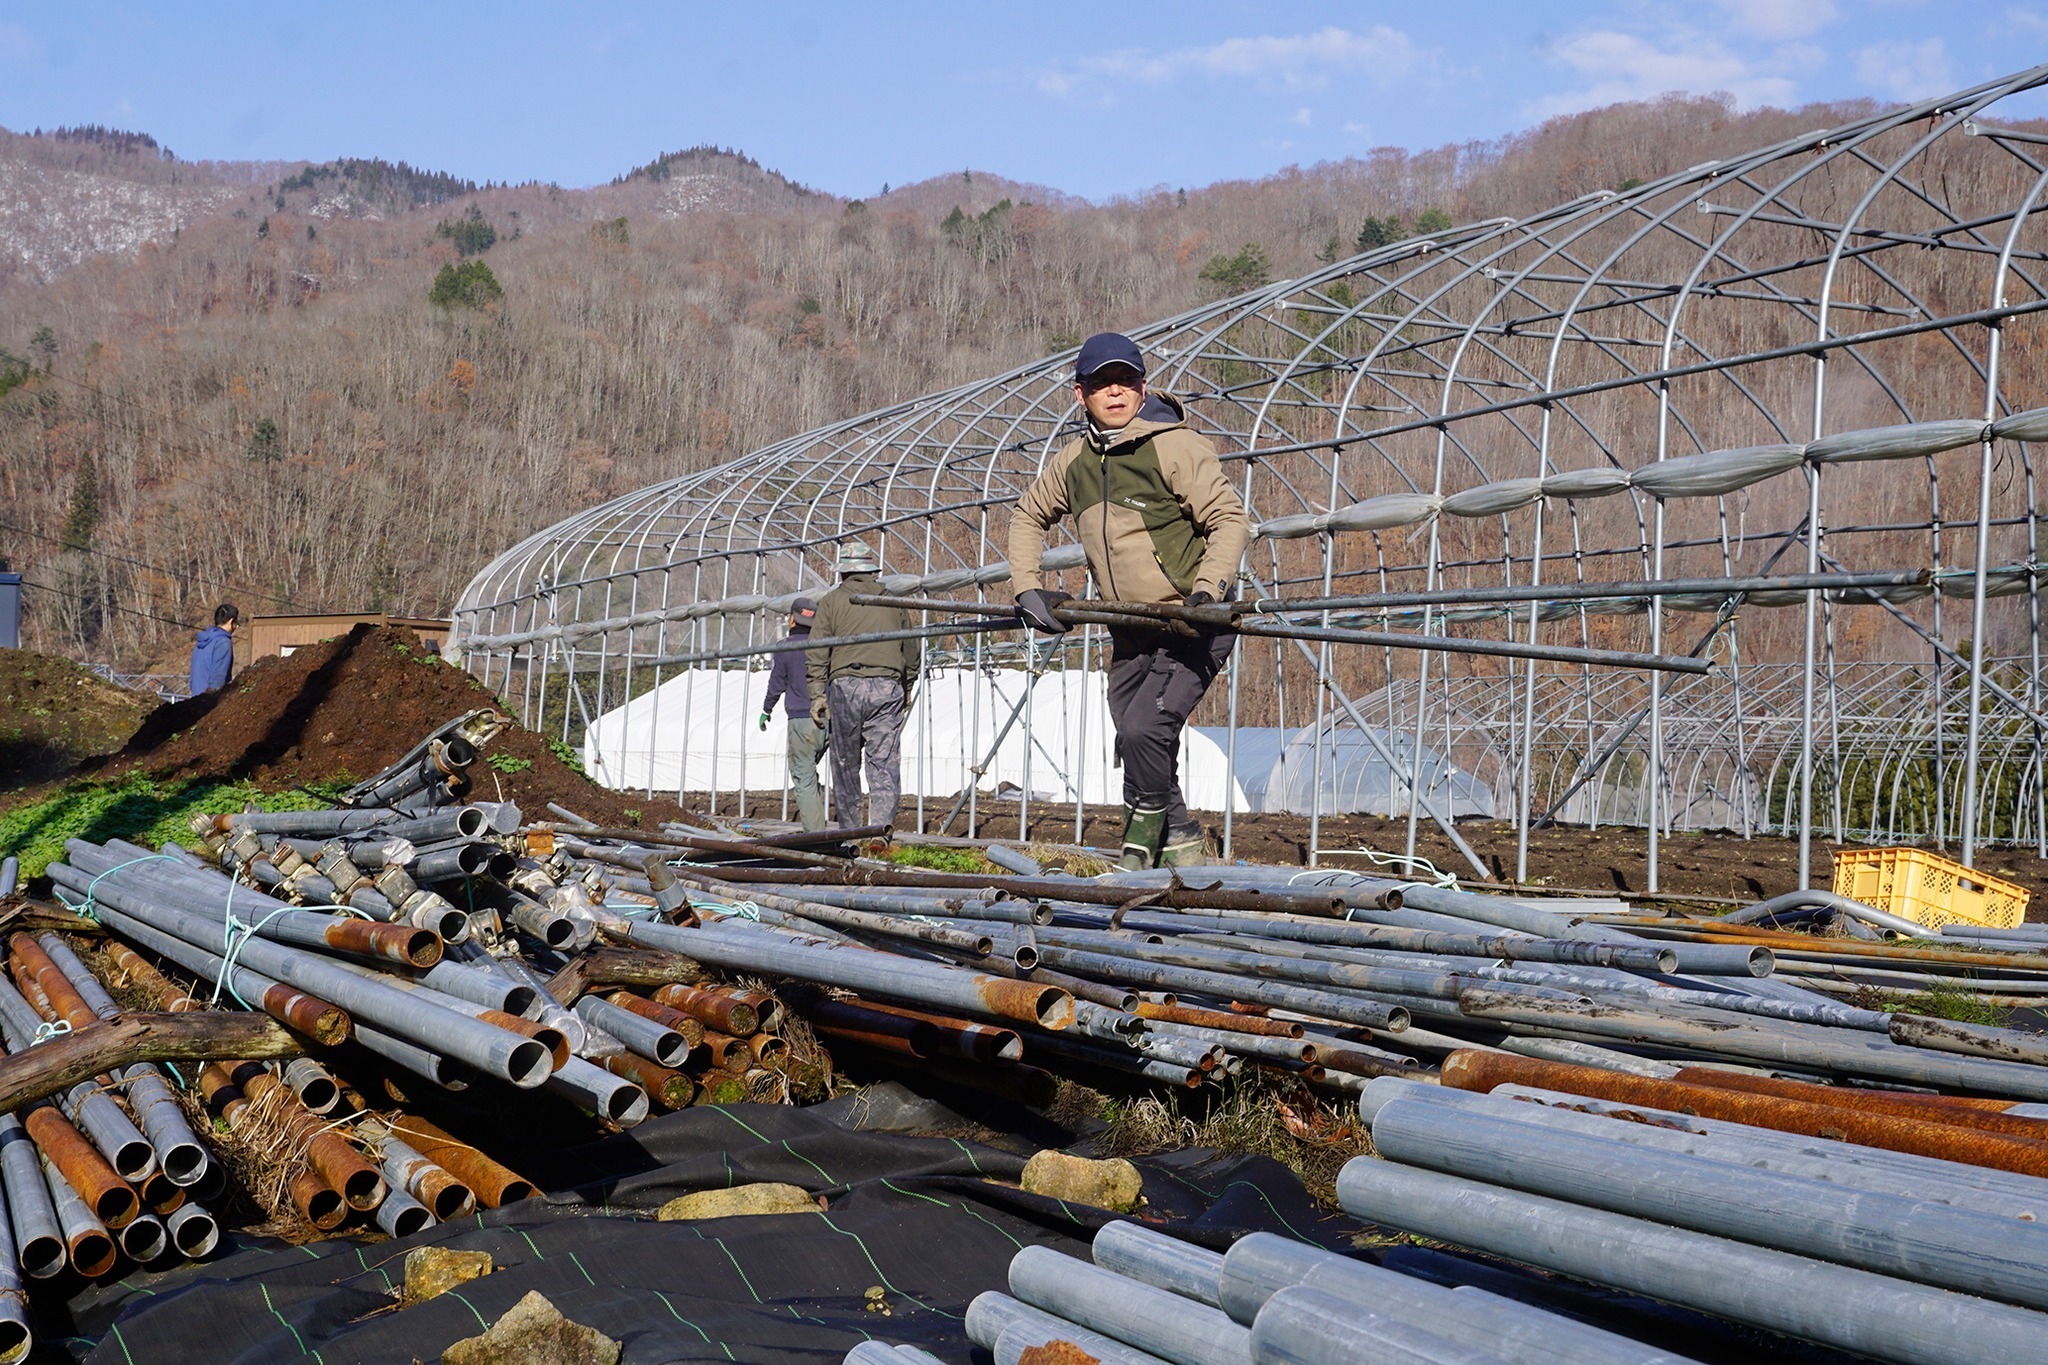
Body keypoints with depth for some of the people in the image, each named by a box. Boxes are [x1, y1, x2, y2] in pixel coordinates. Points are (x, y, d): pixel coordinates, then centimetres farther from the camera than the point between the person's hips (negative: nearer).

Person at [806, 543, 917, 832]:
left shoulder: (833, 600, 7)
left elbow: (817, 652, -1)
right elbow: (911, 651, 20)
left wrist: (817, 693, 0)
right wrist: (906, 690, 30)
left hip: (845, 687, -1)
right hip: (887, 687, 1)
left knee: (846, 764, 9)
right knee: (884, 762, -1)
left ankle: (850, 831, 13)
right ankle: (882, 824, -15)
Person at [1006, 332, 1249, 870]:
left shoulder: (1174, 446, -12)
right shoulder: (1074, 461, 8)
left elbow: (1230, 518, -12)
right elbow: (1029, 516, 25)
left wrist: (1207, 591, -25)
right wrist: (1027, 588, 13)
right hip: (1129, 634, 7)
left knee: (1144, 729, -21)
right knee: (1134, 742, 8)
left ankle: (1144, 834, 1)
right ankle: (1179, 845, 24)